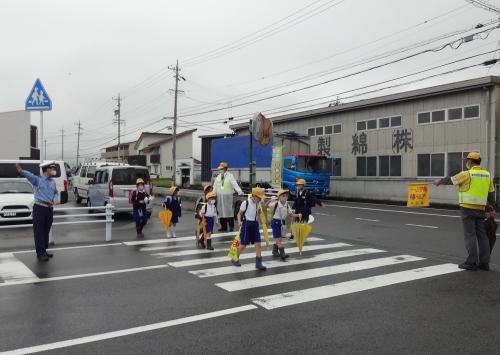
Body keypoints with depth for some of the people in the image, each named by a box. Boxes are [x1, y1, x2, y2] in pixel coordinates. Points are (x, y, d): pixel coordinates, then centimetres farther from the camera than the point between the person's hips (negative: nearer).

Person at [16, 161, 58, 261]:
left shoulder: (52, 182, 12)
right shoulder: (37, 179, -7)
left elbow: (55, 192, 23)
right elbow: (29, 175, -27)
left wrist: (55, 199, 1)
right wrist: (21, 171, -49)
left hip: (49, 209, 6)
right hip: (39, 208, -6)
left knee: (46, 231, 13)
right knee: (39, 232, -3)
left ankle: (44, 251, 24)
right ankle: (40, 253, 1)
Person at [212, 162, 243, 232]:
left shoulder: (230, 176, -2)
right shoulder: (218, 177, 14)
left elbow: (235, 184, -12)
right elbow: (215, 186, 18)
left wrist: (239, 191, -25)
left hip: (228, 195, -5)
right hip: (220, 196, 5)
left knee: (229, 210, -5)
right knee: (221, 210, 4)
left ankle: (231, 226, 3)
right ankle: (223, 227, 11)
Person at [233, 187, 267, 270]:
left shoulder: (258, 203, 4)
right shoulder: (245, 203, -14)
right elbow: (239, 213, -9)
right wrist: (239, 221, -23)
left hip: (255, 224, 6)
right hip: (246, 224, -6)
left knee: (258, 244, -1)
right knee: (243, 244, 1)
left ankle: (258, 263, 4)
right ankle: (235, 259, 24)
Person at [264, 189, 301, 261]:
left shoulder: (287, 205, -1)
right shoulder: (275, 204, -16)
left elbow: (291, 214, 5)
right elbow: (265, 207, -15)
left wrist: (298, 215, -10)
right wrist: (269, 201, -30)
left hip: (282, 222, 6)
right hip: (275, 222, -6)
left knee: (279, 239, 16)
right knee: (278, 239, -6)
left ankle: (275, 252, 33)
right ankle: (282, 254, -4)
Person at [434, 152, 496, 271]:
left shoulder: (467, 174, -9)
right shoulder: (487, 175, 9)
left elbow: (450, 180, 3)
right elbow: (491, 193, 14)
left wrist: (439, 181, 22)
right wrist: (492, 208, 22)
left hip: (468, 208, -6)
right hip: (481, 209, 6)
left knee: (470, 235, -4)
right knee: (482, 235, 8)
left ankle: (471, 262, -4)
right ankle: (484, 262, 12)